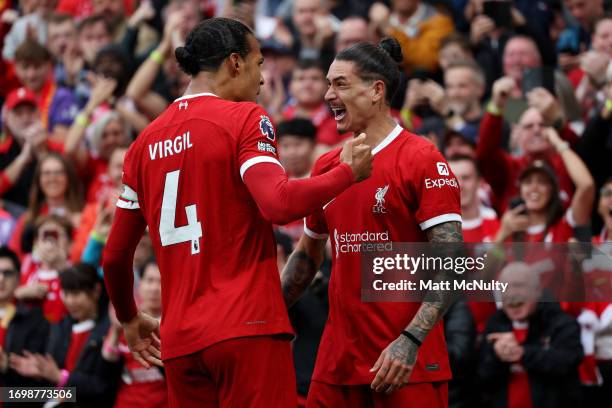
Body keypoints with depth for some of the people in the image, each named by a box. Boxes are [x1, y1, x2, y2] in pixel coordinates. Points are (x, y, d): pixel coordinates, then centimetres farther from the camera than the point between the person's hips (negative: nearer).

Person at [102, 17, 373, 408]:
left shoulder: (147, 140, 14)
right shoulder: (244, 117, -3)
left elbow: (115, 256, 17)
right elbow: (279, 204, -20)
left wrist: (129, 318, 34)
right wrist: (348, 172, -5)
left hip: (180, 340, 6)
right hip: (246, 328, -6)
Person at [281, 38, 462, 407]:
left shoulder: (422, 160, -8)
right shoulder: (326, 167, 12)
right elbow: (307, 255, 25)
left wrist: (411, 341, -24)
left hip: (408, 363, -6)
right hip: (338, 360, 6)